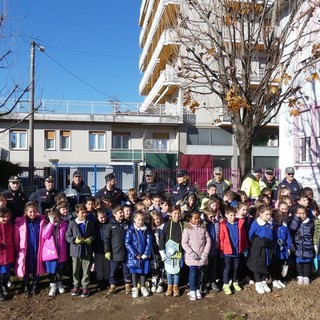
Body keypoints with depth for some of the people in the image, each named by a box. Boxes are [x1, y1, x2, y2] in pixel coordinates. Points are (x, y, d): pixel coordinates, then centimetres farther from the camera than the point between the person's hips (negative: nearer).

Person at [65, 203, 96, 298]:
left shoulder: (90, 223, -1)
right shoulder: (72, 223, -5)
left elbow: (94, 234, 8)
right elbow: (68, 236, -3)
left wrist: (90, 239, -11)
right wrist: (75, 240, -18)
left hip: (87, 250, 0)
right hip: (76, 250, 0)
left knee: (86, 270, 7)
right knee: (75, 270, 12)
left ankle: (85, 286, 21)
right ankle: (76, 285, 29)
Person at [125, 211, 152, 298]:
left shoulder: (146, 230, 0)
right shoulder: (130, 230, -8)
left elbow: (149, 242, -2)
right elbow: (127, 243, -12)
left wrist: (146, 254, -12)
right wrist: (135, 254, -15)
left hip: (144, 256, 2)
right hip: (133, 255, -2)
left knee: (144, 271, 11)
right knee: (134, 272, 8)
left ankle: (143, 287, 27)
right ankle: (135, 288, 22)